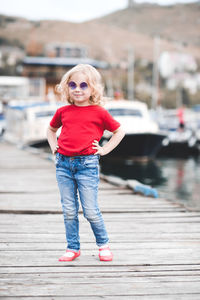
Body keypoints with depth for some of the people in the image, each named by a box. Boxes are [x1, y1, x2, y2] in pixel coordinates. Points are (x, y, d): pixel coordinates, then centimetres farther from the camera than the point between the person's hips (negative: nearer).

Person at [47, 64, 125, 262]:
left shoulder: (99, 112, 1)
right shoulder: (63, 111, 10)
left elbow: (119, 131, 11)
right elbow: (51, 129, 29)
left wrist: (104, 149, 3)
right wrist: (54, 147, 14)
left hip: (87, 164, -3)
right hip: (63, 164, 3)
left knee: (91, 211, -1)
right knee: (69, 210, 7)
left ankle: (103, 244, 18)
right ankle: (73, 248, 18)